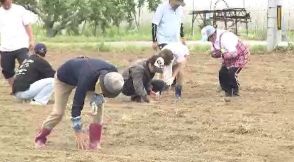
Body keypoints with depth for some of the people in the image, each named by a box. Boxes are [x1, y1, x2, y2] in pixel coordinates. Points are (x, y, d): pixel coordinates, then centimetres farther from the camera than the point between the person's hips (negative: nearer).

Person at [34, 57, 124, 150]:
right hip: (64, 78, -5)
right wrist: (78, 132, -39)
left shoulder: (113, 74, -32)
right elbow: (77, 105, -42)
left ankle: (95, 142, -11)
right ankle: (40, 138, 19)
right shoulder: (87, 78, -48)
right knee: (58, 112, -6)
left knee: (99, 104, -15)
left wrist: (96, 100, -32)